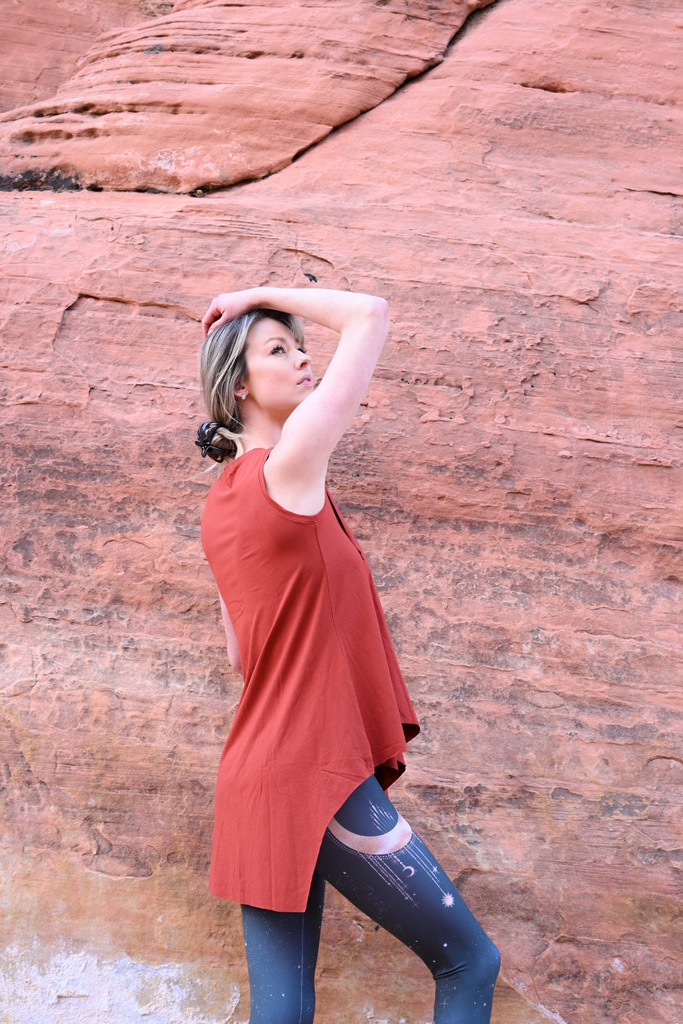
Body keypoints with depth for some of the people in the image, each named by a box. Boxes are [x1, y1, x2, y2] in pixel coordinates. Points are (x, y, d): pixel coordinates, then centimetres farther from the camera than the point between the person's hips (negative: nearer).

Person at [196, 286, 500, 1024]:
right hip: (317, 779, -8)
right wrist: (261, 297, -2)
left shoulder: (222, 503, 12)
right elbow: (371, 315, -12)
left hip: (258, 784, 9)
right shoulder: (286, 468, -13)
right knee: (469, 962, 7)